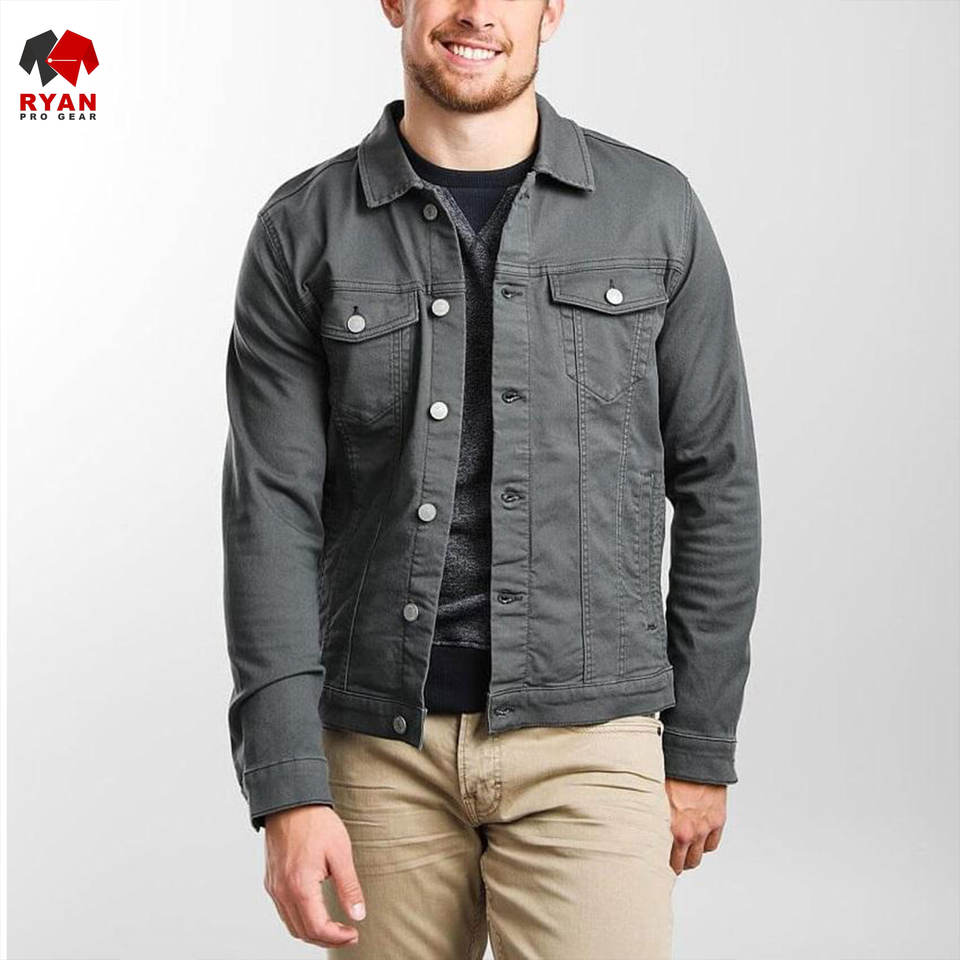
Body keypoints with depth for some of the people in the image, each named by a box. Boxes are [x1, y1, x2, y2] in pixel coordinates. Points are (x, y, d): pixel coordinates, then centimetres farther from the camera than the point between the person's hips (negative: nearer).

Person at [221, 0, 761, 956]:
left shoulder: (654, 211, 0)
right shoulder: (303, 233, -1)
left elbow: (714, 488, 4)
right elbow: (271, 515, -6)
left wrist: (701, 748, 4)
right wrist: (287, 792, -14)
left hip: (584, 741, -1)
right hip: (381, 748, 1)